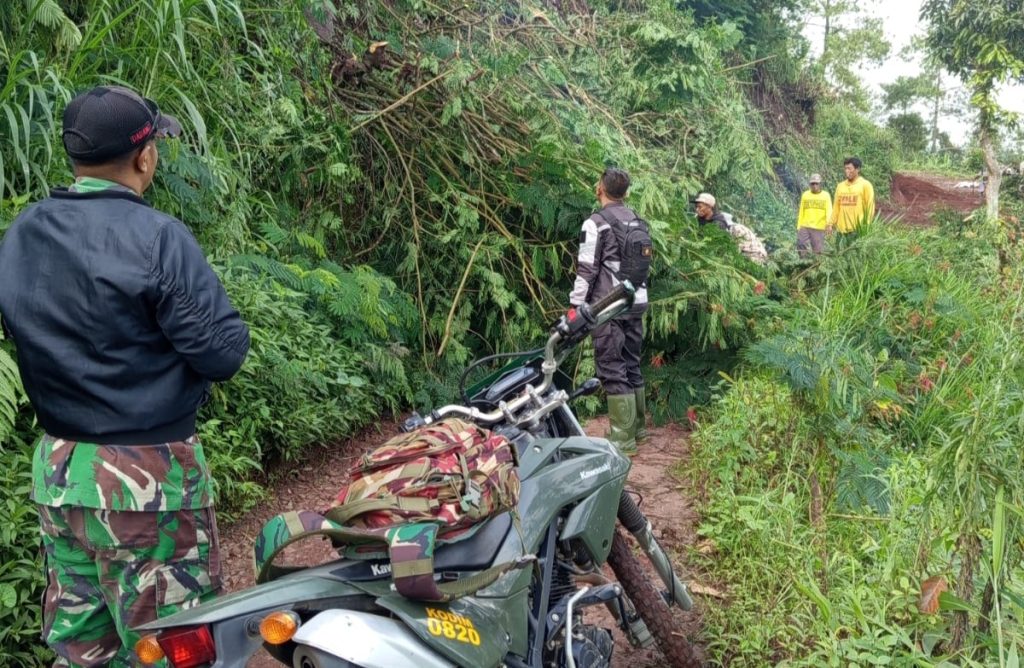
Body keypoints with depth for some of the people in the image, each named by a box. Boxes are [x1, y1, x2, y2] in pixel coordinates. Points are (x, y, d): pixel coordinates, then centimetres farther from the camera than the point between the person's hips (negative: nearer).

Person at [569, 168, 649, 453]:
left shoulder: (596, 223, -10)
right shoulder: (638, 222, 13)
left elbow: (586, 270, -13)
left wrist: (576, 305, -8)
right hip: (637, 302, 8)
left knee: (612, 370, -4)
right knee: (632, 365, 16)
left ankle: (623, 438, -3)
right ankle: (638, 426, 24)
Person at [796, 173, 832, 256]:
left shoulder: (826, 195, 3)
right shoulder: (805, 195, 10)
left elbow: (829, 211, -6)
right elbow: (801, 212, 12)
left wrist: (828, 222, -25)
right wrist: (798, 226, 8)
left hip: (819, 228, -2)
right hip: (804, 227, 2)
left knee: (818, 250, 1)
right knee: (801, 246, -9)